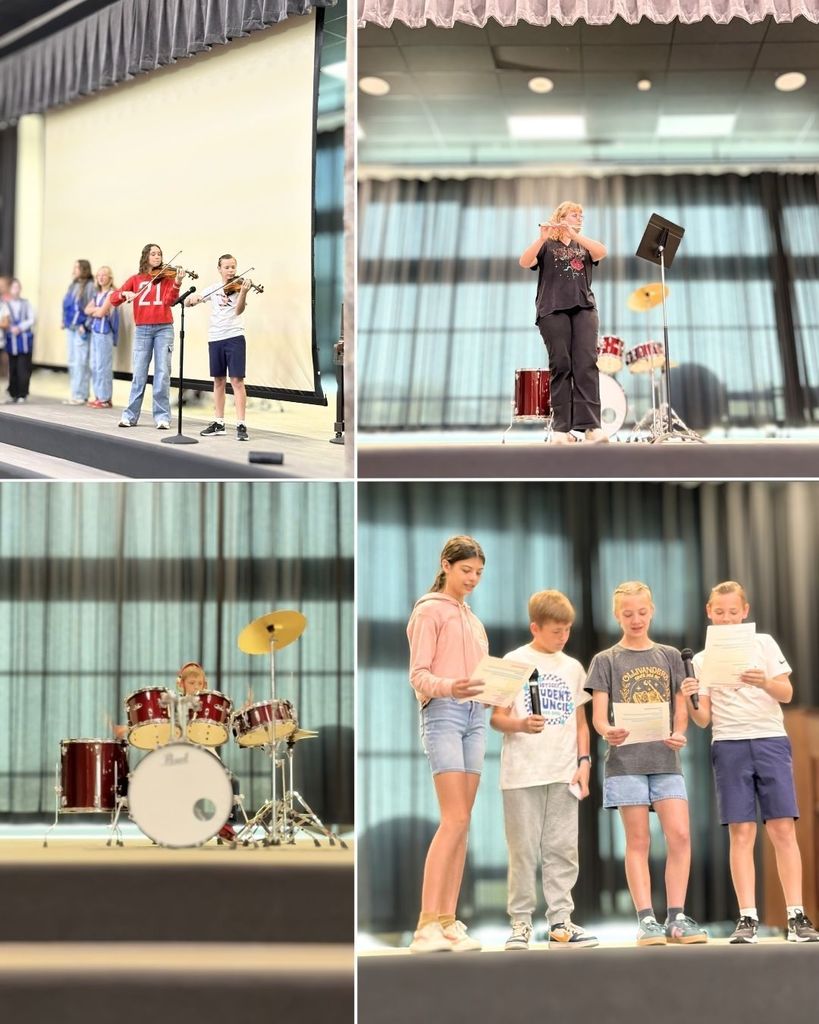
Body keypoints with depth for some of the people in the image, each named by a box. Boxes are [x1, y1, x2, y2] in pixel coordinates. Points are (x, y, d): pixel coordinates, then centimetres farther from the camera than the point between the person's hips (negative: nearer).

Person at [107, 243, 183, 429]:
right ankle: (130, 415, 10)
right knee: (139, 373, 1)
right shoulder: (135, 279, 9)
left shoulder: (166, 277, 4)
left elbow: (169, 300, -11)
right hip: (142, 330, 1)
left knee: (163, 373, -5)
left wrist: (177, 283, -26)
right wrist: (125, 294, -16)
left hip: (164, 328, -1)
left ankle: (162, 416, 1)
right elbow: (114, 296, 5)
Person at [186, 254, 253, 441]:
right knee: (218, 380, 11)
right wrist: (192, 299, -14)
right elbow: (187, 302, 10)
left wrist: (243, 292, -35)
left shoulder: (238, 287, -1)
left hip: (234, 337, -4)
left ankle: (241, 425, -10)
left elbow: (239, 310, -18)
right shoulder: (213, 289, 10)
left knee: (237, 380, -9)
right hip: (215, 338, 4)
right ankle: (219, 422, 19)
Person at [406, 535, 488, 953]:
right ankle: (427, 925, -17)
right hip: (443, 714, -7)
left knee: (462, 822, 2)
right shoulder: (430, 610, 1)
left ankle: (447, 921, 3)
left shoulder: (472, 618, 24)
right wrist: (448, 687, -28)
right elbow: (418, 675, -8)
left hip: (475, 716, 7)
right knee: (454, 820, -15)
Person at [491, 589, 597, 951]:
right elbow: (496, 717, -2)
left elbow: (580, 720, 18)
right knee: (524, 850, -1)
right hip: (522, 772, -3)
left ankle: (560, 922, 8)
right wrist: (521, 724, -21)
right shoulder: (514, 662, 1)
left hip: (564, 772, 4)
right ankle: (520, 922, 7)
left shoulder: (573, 667, 13)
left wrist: (584, 762, 7)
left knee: (563, 850, 3)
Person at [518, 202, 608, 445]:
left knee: (586, 364, -12)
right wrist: (542, 238, -17)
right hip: (553, 308, -2)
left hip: (584, 308, 2)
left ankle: (591, 425, -20)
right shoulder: (546, 245, 15)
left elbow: (602, 252, 1)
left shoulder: (583, 246, 24)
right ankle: (561, 428, -11)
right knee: (561, 365, -9)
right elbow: (524, 262, -4)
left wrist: (574, 234, -9)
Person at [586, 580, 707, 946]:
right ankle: (646, 919, 0)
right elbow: (598, 715, 0)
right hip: (626, 758, -2)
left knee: (680, 835, -8)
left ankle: (676, 917, -1)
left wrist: (679, 734, -10)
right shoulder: (606, 661, 7)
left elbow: (680, 709, 12)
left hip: (665, 758, 2)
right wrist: (608, 732, -23)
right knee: (638, 840, -1)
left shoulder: (670, 656, 14)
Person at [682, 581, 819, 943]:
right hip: (729, 746, 0)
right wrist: (691, 702, -17)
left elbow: (787, 693, 1)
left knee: (783, 829, -6)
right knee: (741, 833, -4)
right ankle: (747, 919, -3)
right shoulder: (703, 660, 10)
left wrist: (764, 682, -20)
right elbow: (704, 719, 5)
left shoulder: (763, 644, 9)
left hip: (770, 740, 0)